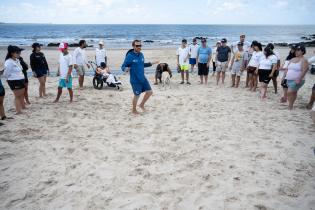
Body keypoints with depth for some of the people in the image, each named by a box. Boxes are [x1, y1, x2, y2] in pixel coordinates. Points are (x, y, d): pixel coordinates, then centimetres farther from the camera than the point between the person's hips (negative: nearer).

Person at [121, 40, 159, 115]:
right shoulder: (129, 56, -15)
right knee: (137, 95, 5)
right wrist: (125, 69, -34)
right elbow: (123, 66, -12)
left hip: (143, 79, 7)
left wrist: (151, 63, 18)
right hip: (135, 80, -7)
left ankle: (142, 104, 32)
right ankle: (134, 110, 29)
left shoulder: (141, 55, 4)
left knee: (149, 92, 9)